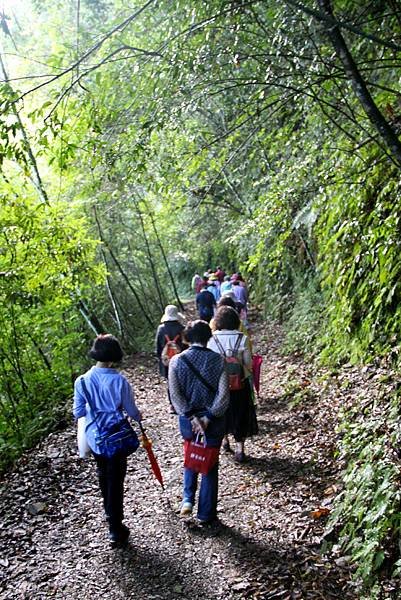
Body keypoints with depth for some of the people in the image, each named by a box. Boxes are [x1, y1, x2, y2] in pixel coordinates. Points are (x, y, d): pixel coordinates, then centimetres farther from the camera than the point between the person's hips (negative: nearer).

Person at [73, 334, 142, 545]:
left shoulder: (82, 381, -10)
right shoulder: (119, 381, -20)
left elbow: (78, 412, 0)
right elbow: (131, 410, -8)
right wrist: (139, 417, 15)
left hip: (94, 438, 4)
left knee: (103, 476, 25)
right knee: (115, 482, 7)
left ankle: (110, 514, 44)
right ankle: (115, 529, 13)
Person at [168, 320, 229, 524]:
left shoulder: (177, 361, -7)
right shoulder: (218, 360, -9)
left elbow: (175, 395, -12)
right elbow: (223, 395, -15)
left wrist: (191, 416, -12)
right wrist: (208, 417, -12)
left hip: (188, 418, 1)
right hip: (214, 420, -1)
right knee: (210, 464, 13)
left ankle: (187, 500, 14)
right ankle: (206, 513, 21)